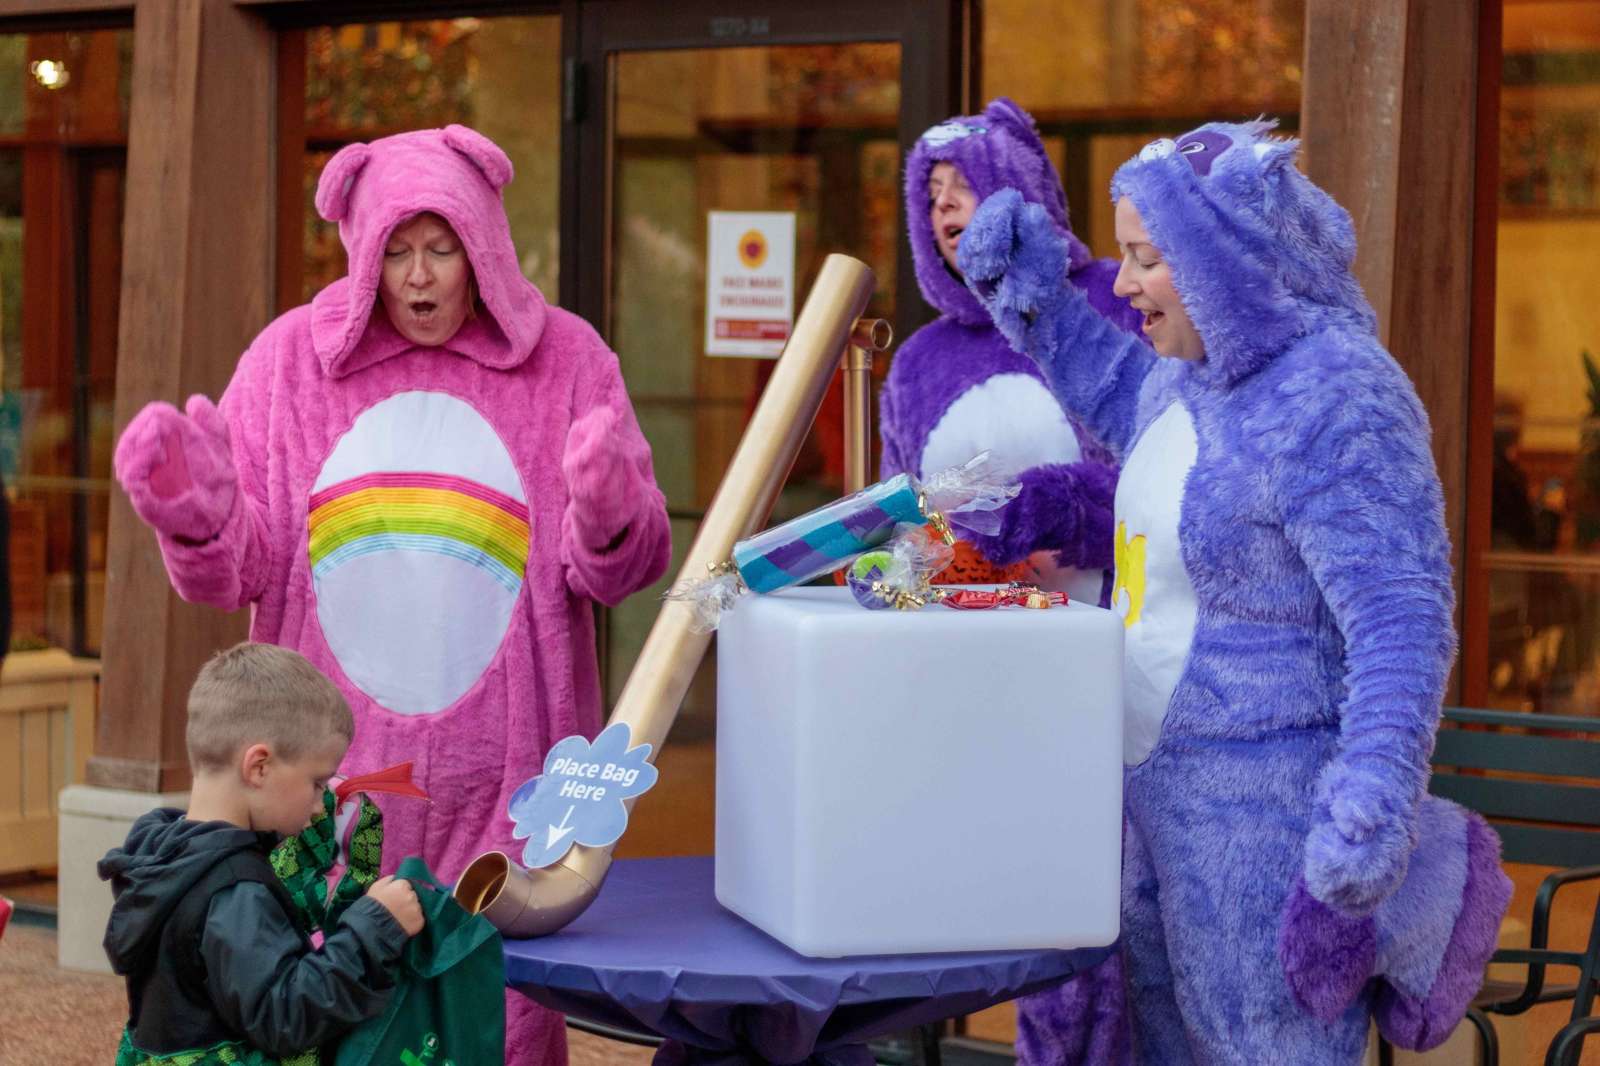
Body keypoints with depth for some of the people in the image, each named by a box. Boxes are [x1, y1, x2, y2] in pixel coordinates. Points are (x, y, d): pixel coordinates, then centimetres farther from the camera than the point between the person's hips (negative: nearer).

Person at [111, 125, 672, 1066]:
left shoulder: (564, 359, 5)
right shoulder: (291, 360, 8)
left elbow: (625, 567, 2)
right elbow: (241, 567, 6)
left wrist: (605, 515, -19)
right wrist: (198, 514, -14)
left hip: (501, 777, -1)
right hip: (332, 767, 1)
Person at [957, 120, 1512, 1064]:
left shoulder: (1334, 402, -20)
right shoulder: (1196, 375, 9)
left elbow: (1400, 620, -25)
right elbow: (1122, 397, 34)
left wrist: (1375, 798, -36)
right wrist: (1030, 289, 21)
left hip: (1264, 809, -10)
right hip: (1154, 778, 10)